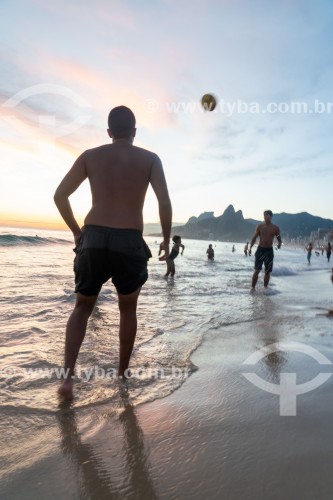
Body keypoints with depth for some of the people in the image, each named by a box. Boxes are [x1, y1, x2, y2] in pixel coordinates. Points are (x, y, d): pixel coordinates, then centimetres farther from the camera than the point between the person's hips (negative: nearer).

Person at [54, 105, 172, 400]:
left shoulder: (90, 156, 12)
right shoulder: (150, 159, 7)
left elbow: (60, 195, 7)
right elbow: (165, 202, -5)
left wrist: (76, 231, 18)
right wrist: (167, 240, 6)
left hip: (93, 239, 2)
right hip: (129, 243, -1)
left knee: (82, 307, 18)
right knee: (128, 309, 21)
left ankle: (68, 376, 5)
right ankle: (123, 373, 29)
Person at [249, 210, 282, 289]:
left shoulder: (275, 228, 2)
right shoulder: (260, 227, 2)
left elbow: (279, 240, 5)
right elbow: (254, 238, 5)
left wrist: (279, 244, -18)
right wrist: (250, 248, -5)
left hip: (269, 251, 1)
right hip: (260, 249, -1)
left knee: (267, 271, 5)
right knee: (257, 270, -6)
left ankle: (265, 287, 18)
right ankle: (253, 287, 0)